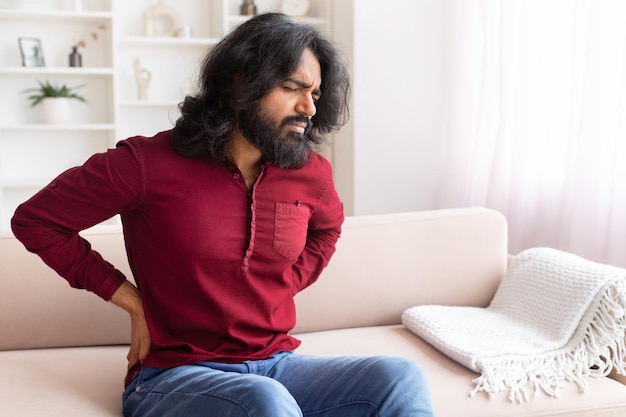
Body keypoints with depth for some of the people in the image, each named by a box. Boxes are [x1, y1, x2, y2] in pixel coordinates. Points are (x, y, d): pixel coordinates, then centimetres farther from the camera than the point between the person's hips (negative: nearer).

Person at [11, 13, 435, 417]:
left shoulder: (312, 172, 3)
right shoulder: (150, 164, -11)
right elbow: (35, 219, -2)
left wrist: (283, 287, 9)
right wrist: (131, 300, -5)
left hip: (275, 362, 5)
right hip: (175, 371, -4)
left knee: (401, 376, -21)